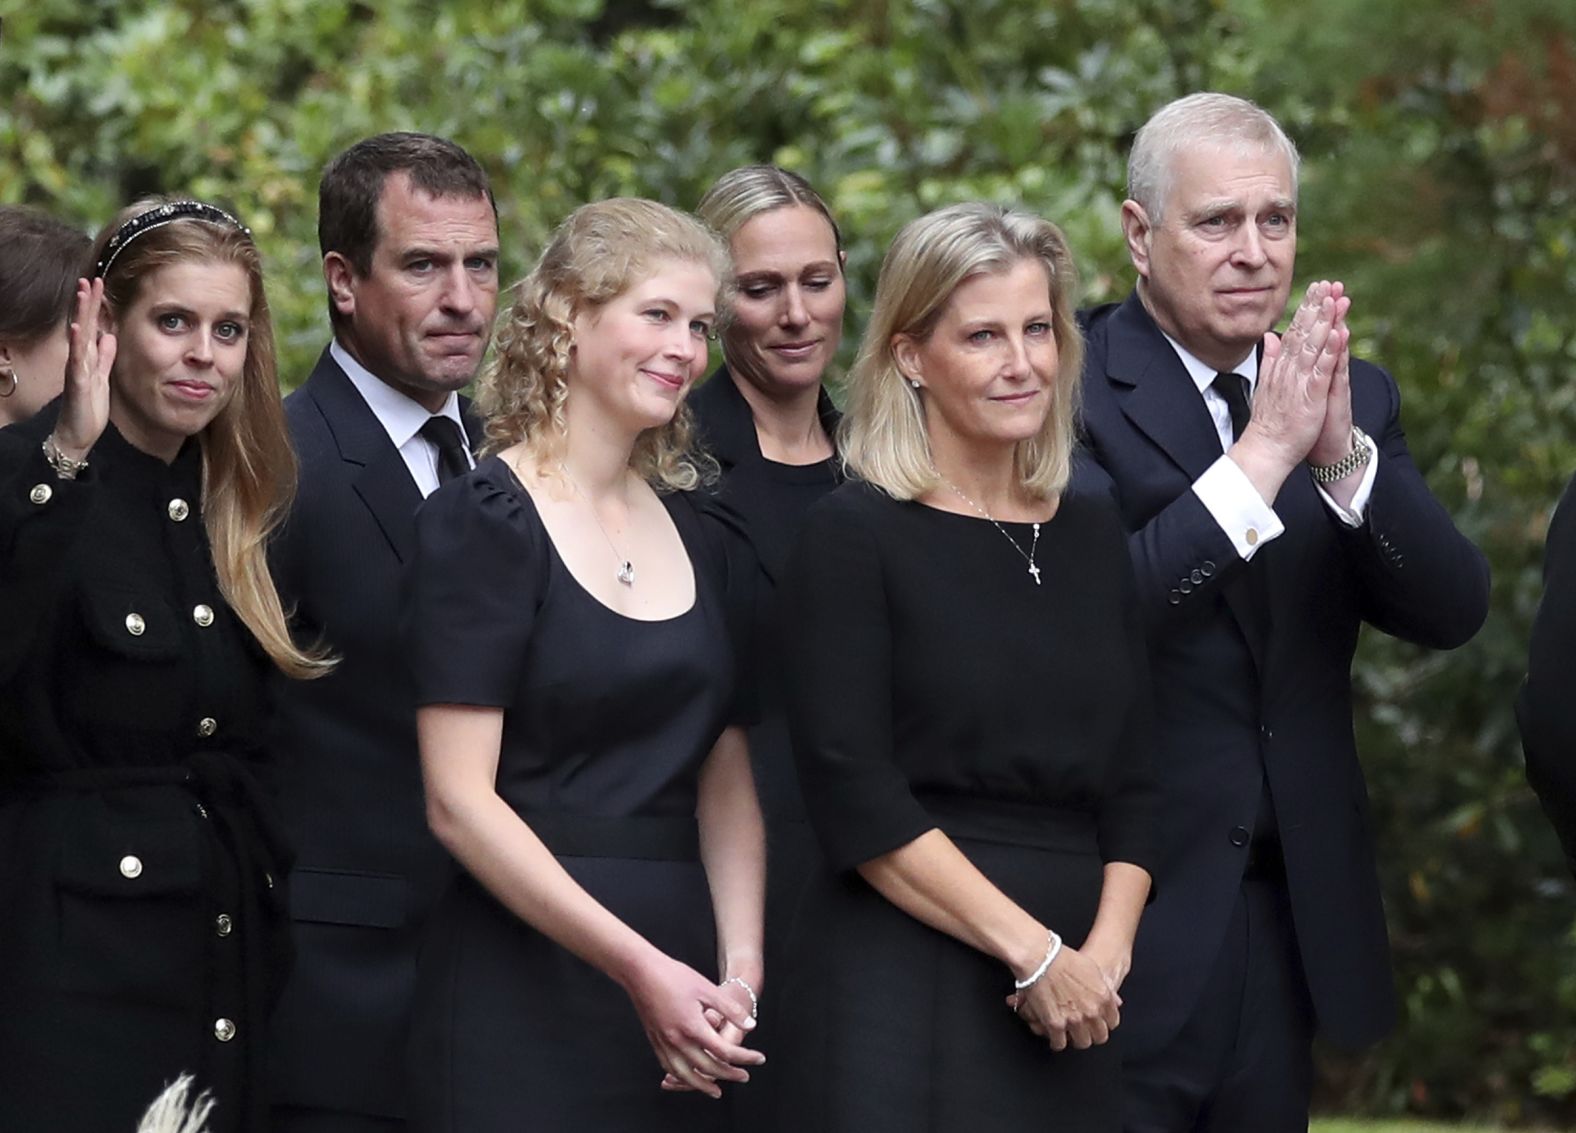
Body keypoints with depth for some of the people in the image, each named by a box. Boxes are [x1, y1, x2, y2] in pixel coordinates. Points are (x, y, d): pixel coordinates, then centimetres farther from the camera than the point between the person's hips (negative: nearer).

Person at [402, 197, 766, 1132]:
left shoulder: (699, 534, 12)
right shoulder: (485, 520, -7)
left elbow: (726, 780, 10)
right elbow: (458, 799, -13)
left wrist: (738, 968, -6)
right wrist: (640, 966, -18)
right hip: (527, 987, -6)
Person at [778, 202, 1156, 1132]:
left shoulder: (1094, 533, 12)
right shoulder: (856, 534, -4)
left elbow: (1131, 782, 11)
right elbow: (857, 800, -11)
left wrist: (1105, 951, -6)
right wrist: (1036, 951, -14)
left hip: (1073, 1016, 5)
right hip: (903, 995, -5)